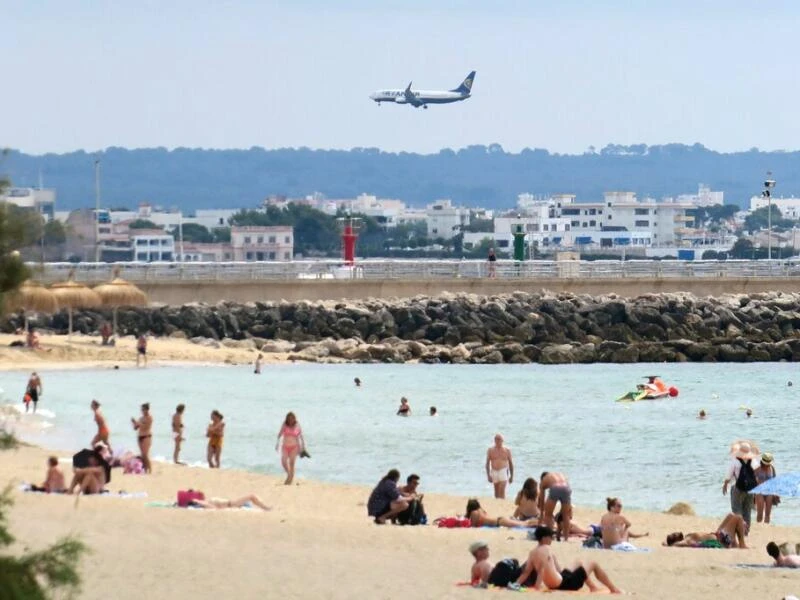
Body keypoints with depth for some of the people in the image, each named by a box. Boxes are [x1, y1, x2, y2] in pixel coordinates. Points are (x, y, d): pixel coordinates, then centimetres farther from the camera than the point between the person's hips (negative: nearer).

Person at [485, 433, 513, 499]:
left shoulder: (507, 450, 3)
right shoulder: (490, 450, 4)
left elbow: (511, 463, 9)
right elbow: (487, 463, 4)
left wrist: (511, 476, 9)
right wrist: (488, 475, -4)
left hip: (503, 472, -2)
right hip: (494, 472, 2)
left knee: (502, 490, -17)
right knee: (497, 492, 9)